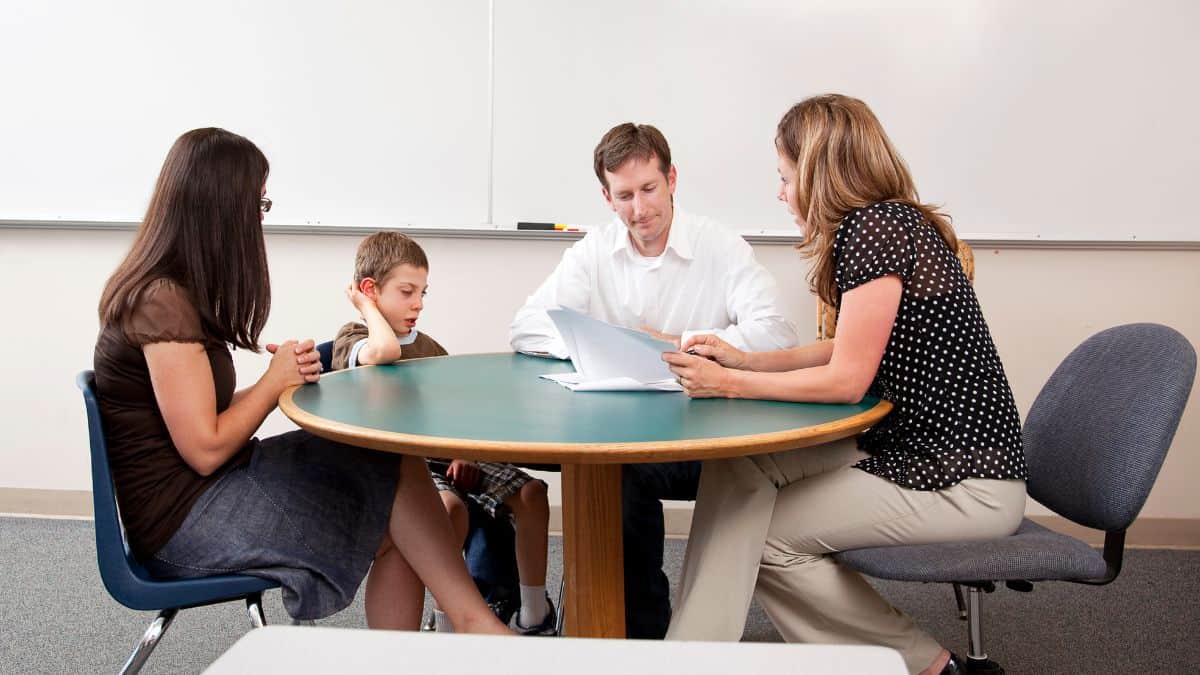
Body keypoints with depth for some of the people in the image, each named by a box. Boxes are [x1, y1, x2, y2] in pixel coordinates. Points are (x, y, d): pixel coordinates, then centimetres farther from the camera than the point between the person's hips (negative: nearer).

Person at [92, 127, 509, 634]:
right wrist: (276, 380, -6)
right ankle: (473, 623, 0)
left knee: (393, 530, -5)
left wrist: (282, 379, -5)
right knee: (396, 473, -11)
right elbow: (205, 450, -20)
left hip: (200, 496, 9)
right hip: (182, 521, -9)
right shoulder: (163, 303, -18)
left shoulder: (171, 292, 12)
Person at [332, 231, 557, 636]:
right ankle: (449, 621, -17)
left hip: (443, 456, 6)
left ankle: (534, 616, -3)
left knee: (531, 494, -14)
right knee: (450, 507, -35)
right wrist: (367, 308, -6)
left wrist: (462, 454, -1)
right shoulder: (350, 339, 1)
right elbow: (385, 350, -25)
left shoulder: (430, 348, 22)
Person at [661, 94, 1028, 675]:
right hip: (902, 443, 9)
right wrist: (741, 359, 7)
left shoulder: (878, 228, -19)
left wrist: (729, 383, -12)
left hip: (963, 483, -9)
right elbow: (845, 351, 14)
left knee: (763, 536, -5)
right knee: (737, 469, -4)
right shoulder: (881, 224, 10)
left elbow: (847, 380, -19)